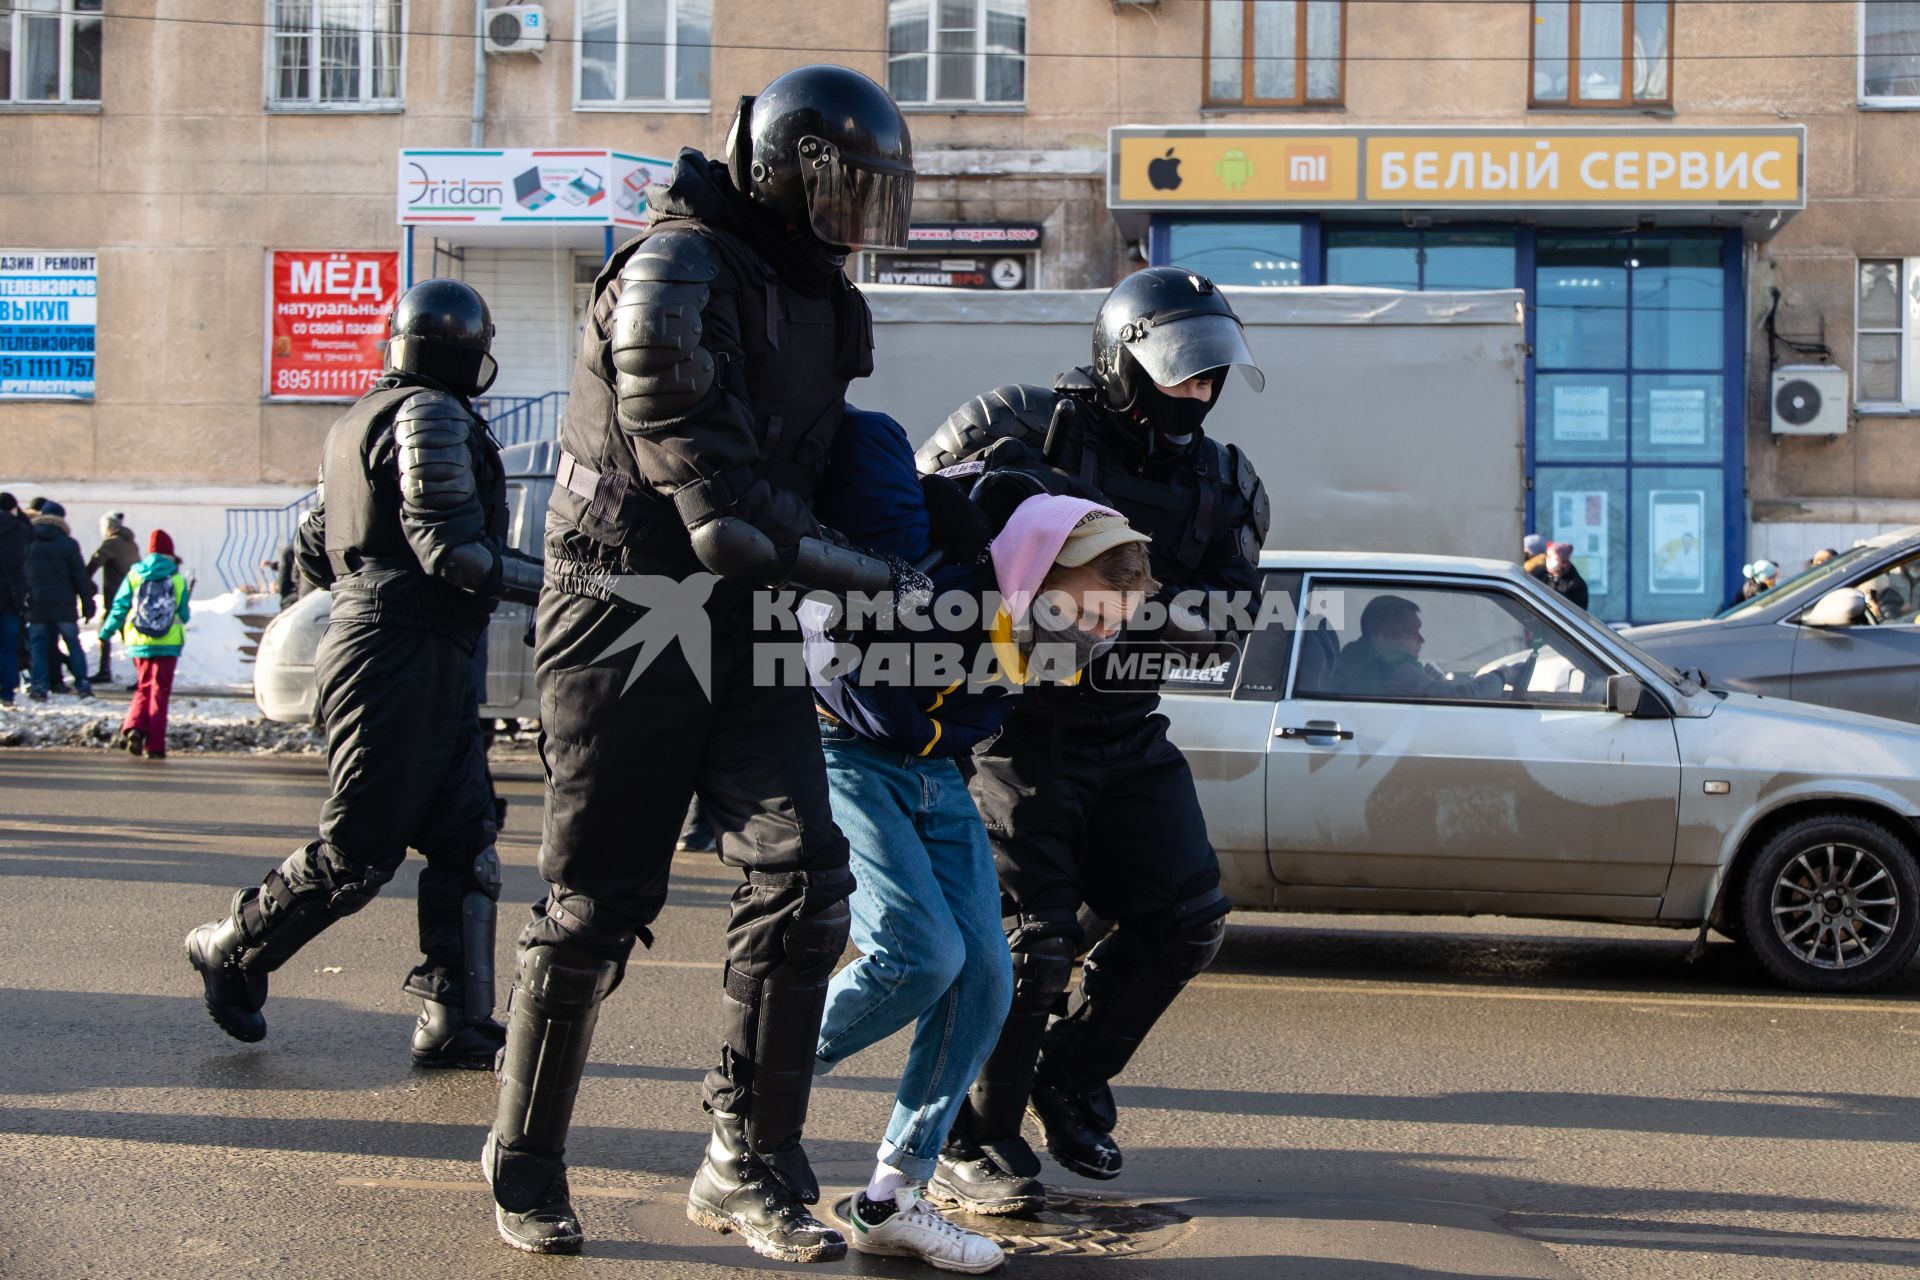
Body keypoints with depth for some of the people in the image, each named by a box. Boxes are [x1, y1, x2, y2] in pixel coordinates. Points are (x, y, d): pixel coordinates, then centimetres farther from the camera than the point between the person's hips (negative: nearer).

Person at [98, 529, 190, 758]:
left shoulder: (134, 576, 1)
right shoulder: (178, 579, -1)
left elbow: (119, 608, 2)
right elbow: (185, 615, 6)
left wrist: (104, 634, 13)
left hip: (140, 644, 2)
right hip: (168, 645, -2)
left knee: (144, 689, 16)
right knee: (160, 692, 3)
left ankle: (133, 727, -9)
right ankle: (155, 746, -2)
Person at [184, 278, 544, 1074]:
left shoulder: (361, 420, 20)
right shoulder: (430, 415, -10)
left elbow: (315, 551, 22)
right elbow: (454, 550, -20)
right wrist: (554, 584, -13)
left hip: (427, 666, 10)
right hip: (402, 657, -10)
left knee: (465, 840, 6)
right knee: (360, 851, -2)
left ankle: (453, 1022, 6)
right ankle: (232, 951, 17)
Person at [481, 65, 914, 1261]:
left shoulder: (812, 293, 15)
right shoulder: (679, 271, -13)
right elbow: (714, 494, -21)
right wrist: (858, 570, -18)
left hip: (745, 627, 7)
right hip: (632, 619, -7)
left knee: (802, 874, -6)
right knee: (598, 904, 1)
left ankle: (750, 1167, 7)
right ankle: (526, 1163, 22)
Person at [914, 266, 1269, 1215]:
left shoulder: (1225, 484, 6)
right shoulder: (1019, 431, -9)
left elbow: (1227, 611, -5)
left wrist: (1132, 611, -22)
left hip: (1126, 734, 6)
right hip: (1013, 731, -6)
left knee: (1186, 921, 1)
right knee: (1027, 938, -10)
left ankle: (1071, 1075, 24)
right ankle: (968, 1147, 9)